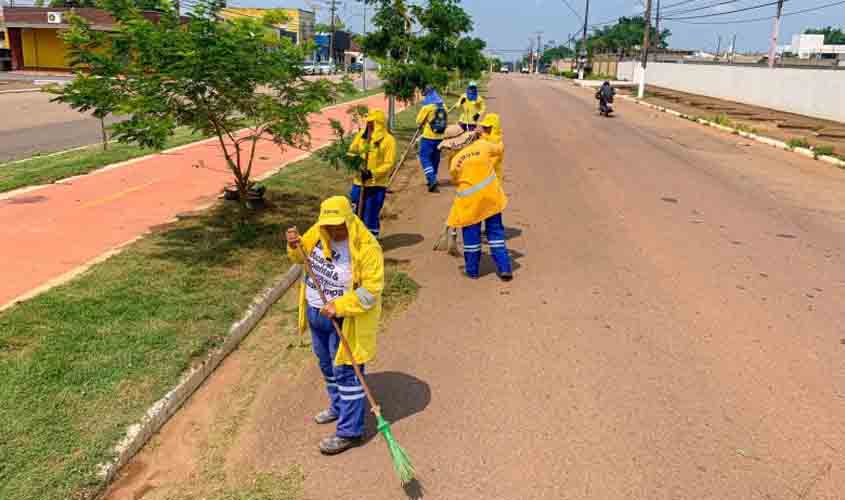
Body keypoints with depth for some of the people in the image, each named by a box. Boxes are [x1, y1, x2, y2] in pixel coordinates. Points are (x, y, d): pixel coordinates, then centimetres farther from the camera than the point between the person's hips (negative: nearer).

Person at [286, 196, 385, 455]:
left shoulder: (366, 247, -26)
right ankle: (339, 407, 47)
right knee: (327, 365, 24)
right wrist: (295, 245, -12)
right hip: (316, 313, 8)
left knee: (346, 372, 1)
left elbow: (371, 290, -25)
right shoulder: (317, 232, -6)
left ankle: (349, 431, 13)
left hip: (345, 320, -7)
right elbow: (303, 255, 12)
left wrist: (339, 307, -32)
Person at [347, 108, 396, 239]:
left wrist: (372, 173, -22)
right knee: (356, 213, 14)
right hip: (359, 182, 5)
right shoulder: (361, 135, 6)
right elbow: (353, 151, 14)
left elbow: (389, 164, -13)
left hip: (377, 185, -5)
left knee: (371, 215, 0)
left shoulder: (388, 140, -10)